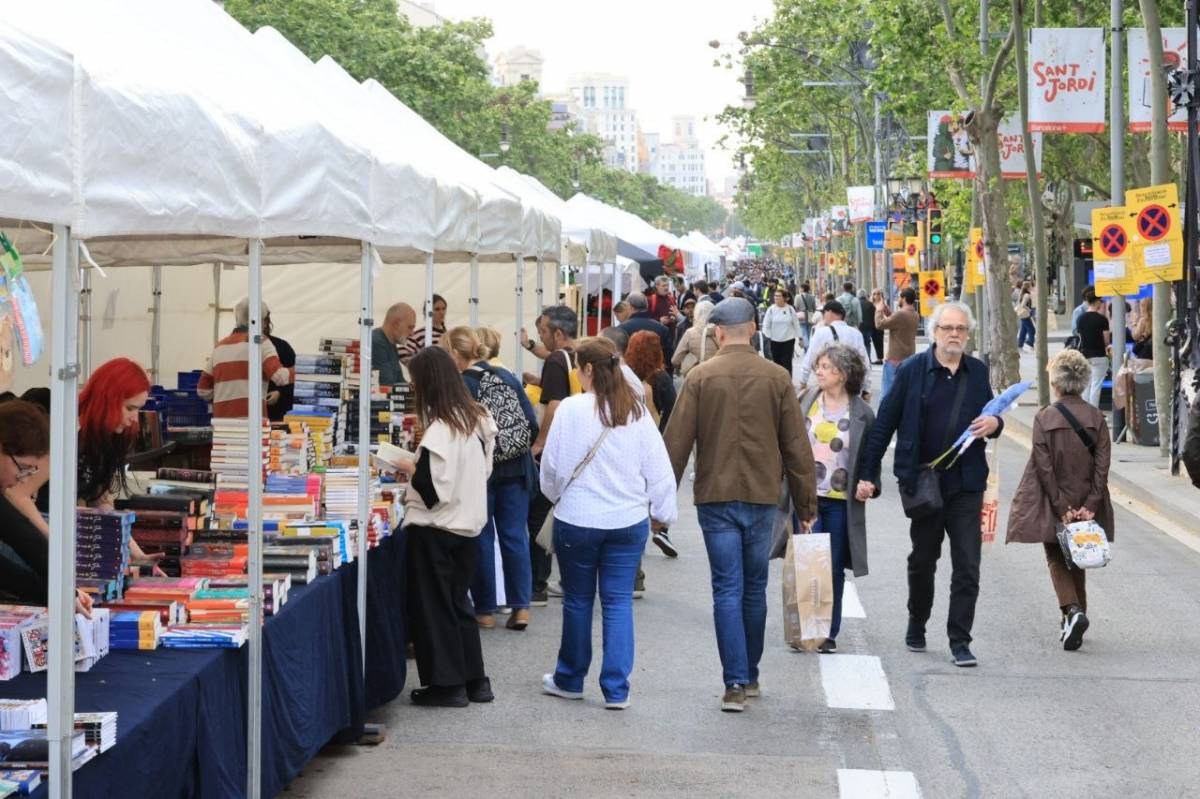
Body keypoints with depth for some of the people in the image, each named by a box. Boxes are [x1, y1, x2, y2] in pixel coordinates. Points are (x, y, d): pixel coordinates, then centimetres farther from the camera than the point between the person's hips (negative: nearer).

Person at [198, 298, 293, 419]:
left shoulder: (220, 346, 17)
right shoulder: (260, 342, 1)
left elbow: (203, 390, 17)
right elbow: (280, 376, -12)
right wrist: (294, 371, 7)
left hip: (222, 420, 5)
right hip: (252, 419, -5)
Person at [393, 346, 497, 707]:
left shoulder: (439, 432, -22)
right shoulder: (477, 420, 4)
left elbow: (432, 489, -22)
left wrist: (411, 470, -4)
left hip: (434, 531, -8)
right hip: (469, 525, 8)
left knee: (433, 607, 5)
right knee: (459, 602, 18)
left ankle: (446, 684, 10)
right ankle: (474, 679, 22)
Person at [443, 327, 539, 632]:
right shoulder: (508, 378, 3)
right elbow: (532, 425, 2)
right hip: (516, 470, 4)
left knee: (481, 538, 6)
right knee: (514, 535, 9)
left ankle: (484, 610, 12)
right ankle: (520, 606, 7)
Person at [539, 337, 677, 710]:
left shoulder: (573, 408, -13)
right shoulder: (637, 411, -2)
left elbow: (554, 466, -5)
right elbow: (658, 468, 3)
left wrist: (555, 494, 15)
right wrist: (663, 510, 16)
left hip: (578, 520, -3)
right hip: (629, 521, 3)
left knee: (578, 600, 12)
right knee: (619, 602, 7)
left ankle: (570, 679, 26)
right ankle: (616, 689, 4)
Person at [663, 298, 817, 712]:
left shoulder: (700, 377, -5)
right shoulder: (777, 378, 0)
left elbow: (676, 443, -4)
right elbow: (796, 445, 2)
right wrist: (806, 502, 10)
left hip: (715, 497, -2)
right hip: (762, 496, 2)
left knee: (727, 590, 0)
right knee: (755, 589, 15)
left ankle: (736, 683, -7)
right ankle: (750, 675, 26)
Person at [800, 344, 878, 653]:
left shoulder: (862, 413, -3)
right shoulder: (807, 401, 4)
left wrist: (869, 485, -9)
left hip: (841, 501, -1)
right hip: (807, 496, 2)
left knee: (834, 567, 5)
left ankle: (829, 633, 16)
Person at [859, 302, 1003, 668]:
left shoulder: (977, 371, 6)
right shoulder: (912, 371, -4)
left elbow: (988, 416, 20)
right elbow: (884, 423, -2)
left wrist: (994, 424, -5)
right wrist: (867, 473, -5)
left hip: (966, 484, 2)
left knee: (967, 566, -3)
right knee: (922, 560, 13)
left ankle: (960, 641, 3)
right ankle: (916, 627, 34)